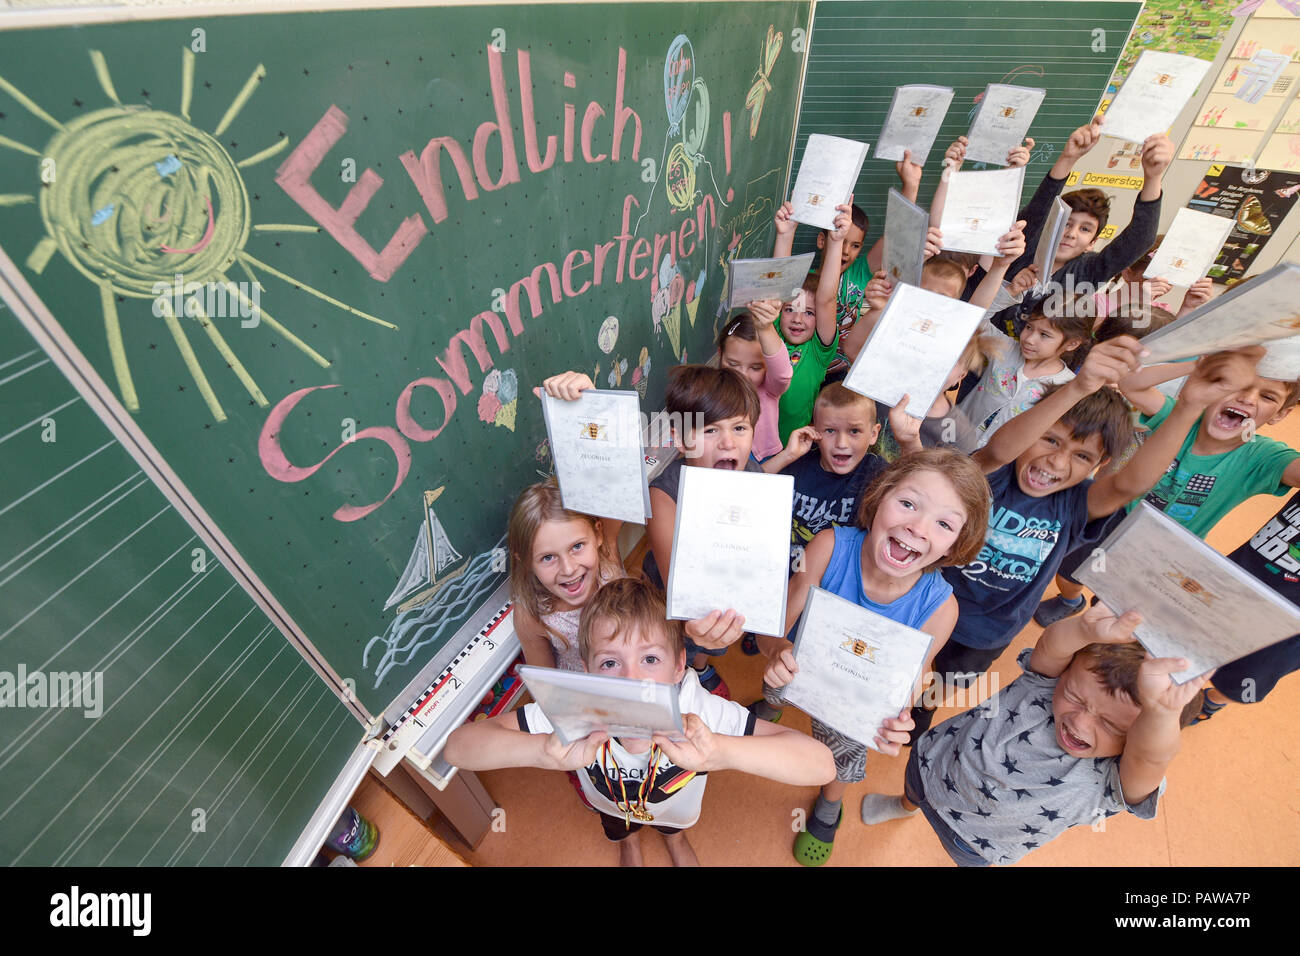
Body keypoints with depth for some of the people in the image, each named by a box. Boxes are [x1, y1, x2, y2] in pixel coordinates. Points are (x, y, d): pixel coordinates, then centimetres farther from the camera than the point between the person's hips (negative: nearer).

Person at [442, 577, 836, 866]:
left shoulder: (697, 712, -47)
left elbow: (821, 764, -51)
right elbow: (458, 745, -44)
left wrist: (721, 751, -67)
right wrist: (545, 751, -62)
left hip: (677, 800, 0)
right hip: (610, 801, 0)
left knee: (675, 825, 37)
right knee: (621, 833, 36)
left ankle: (675, 837, 70)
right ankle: (629, 843, 69)